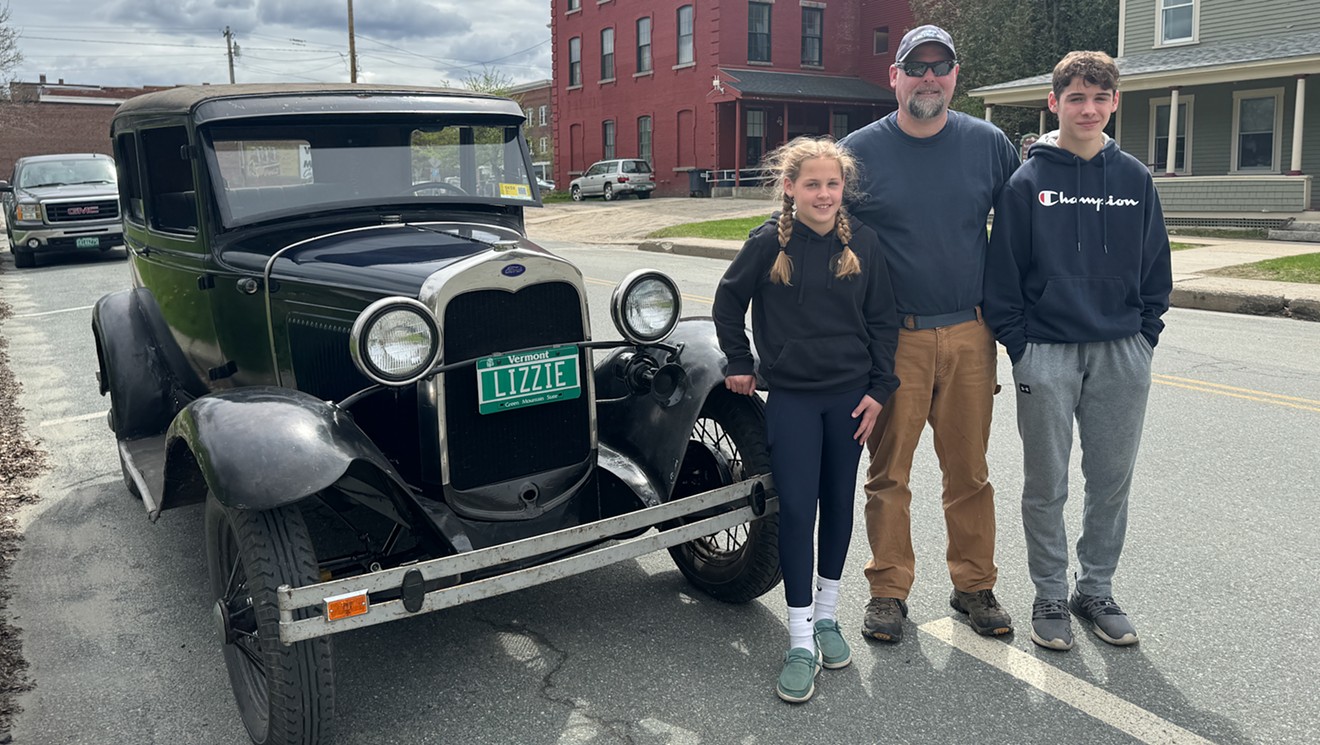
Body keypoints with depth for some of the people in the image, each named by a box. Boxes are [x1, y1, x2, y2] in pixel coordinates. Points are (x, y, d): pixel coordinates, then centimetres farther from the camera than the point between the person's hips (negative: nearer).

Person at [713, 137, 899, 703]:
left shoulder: (862, 242, 0)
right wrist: (740, 363, 7)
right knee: (796, 508, -4)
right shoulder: (768, 243, -6)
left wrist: (879, 389, -1)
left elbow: (882, 320, 4)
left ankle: (826, 616, 28)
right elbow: (728, 301, 8)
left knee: (839, 502, 11)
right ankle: (801, 642, 4)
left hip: (849, 395, 3)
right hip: (791, 396, -2)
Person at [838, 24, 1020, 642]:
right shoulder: (858, 151, -1)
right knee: (888, 473, 5)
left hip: (970, 336, 2)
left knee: (969, 471, 11)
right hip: (891, 338, -1)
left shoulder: (989, 144, 4)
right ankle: (888, 591, 20)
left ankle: (974, 586, 26)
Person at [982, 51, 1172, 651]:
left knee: (1112, 482, 11)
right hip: (1047, 354, -3)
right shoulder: (1028, 181, -3)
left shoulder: (1135, 179, 6)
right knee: (1046, 485, 6)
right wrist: (1019, 345, -7)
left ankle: (1097, 589, 27)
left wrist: (1144, 335, 3)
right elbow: (1003, 272, -3)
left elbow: (1155, 268, 11)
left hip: (1122, 354, 3)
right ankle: (1050, 595, 21)